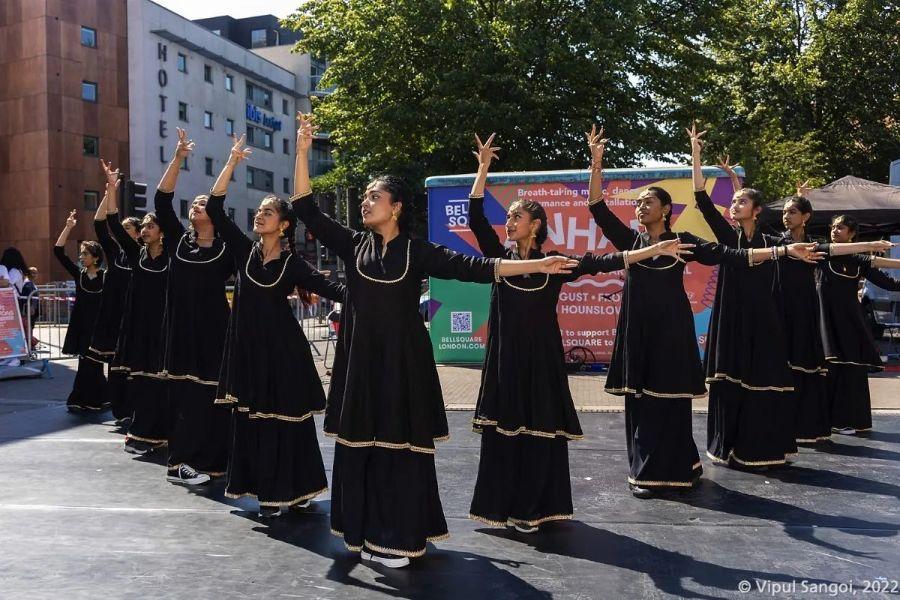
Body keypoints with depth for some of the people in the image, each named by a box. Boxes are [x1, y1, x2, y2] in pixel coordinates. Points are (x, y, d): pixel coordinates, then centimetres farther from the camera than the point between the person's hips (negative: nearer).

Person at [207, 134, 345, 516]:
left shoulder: (293, 263, -4)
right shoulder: (245, 250, 5)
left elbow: (329, 288, -9)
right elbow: (214, 208, 3)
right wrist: (232, 163, -1)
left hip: (282, 348, -4)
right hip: (247, 345, 4)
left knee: (284, 419, 2)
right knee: (249, 418, 8)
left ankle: (289, 490, 14)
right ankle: (263, 486, 20)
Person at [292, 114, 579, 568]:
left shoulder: (417, 251, -1)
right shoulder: (353, 245, 7)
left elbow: (472, 267, -7)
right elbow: (307, 210, 4)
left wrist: (536, 266, -15)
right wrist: (303, 151, -2)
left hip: (403, 360, -3)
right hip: (359, 359, 3)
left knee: (401, 448, 2)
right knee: (359, 444, 7)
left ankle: (396, 538, 12)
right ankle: (365, 532, 21)